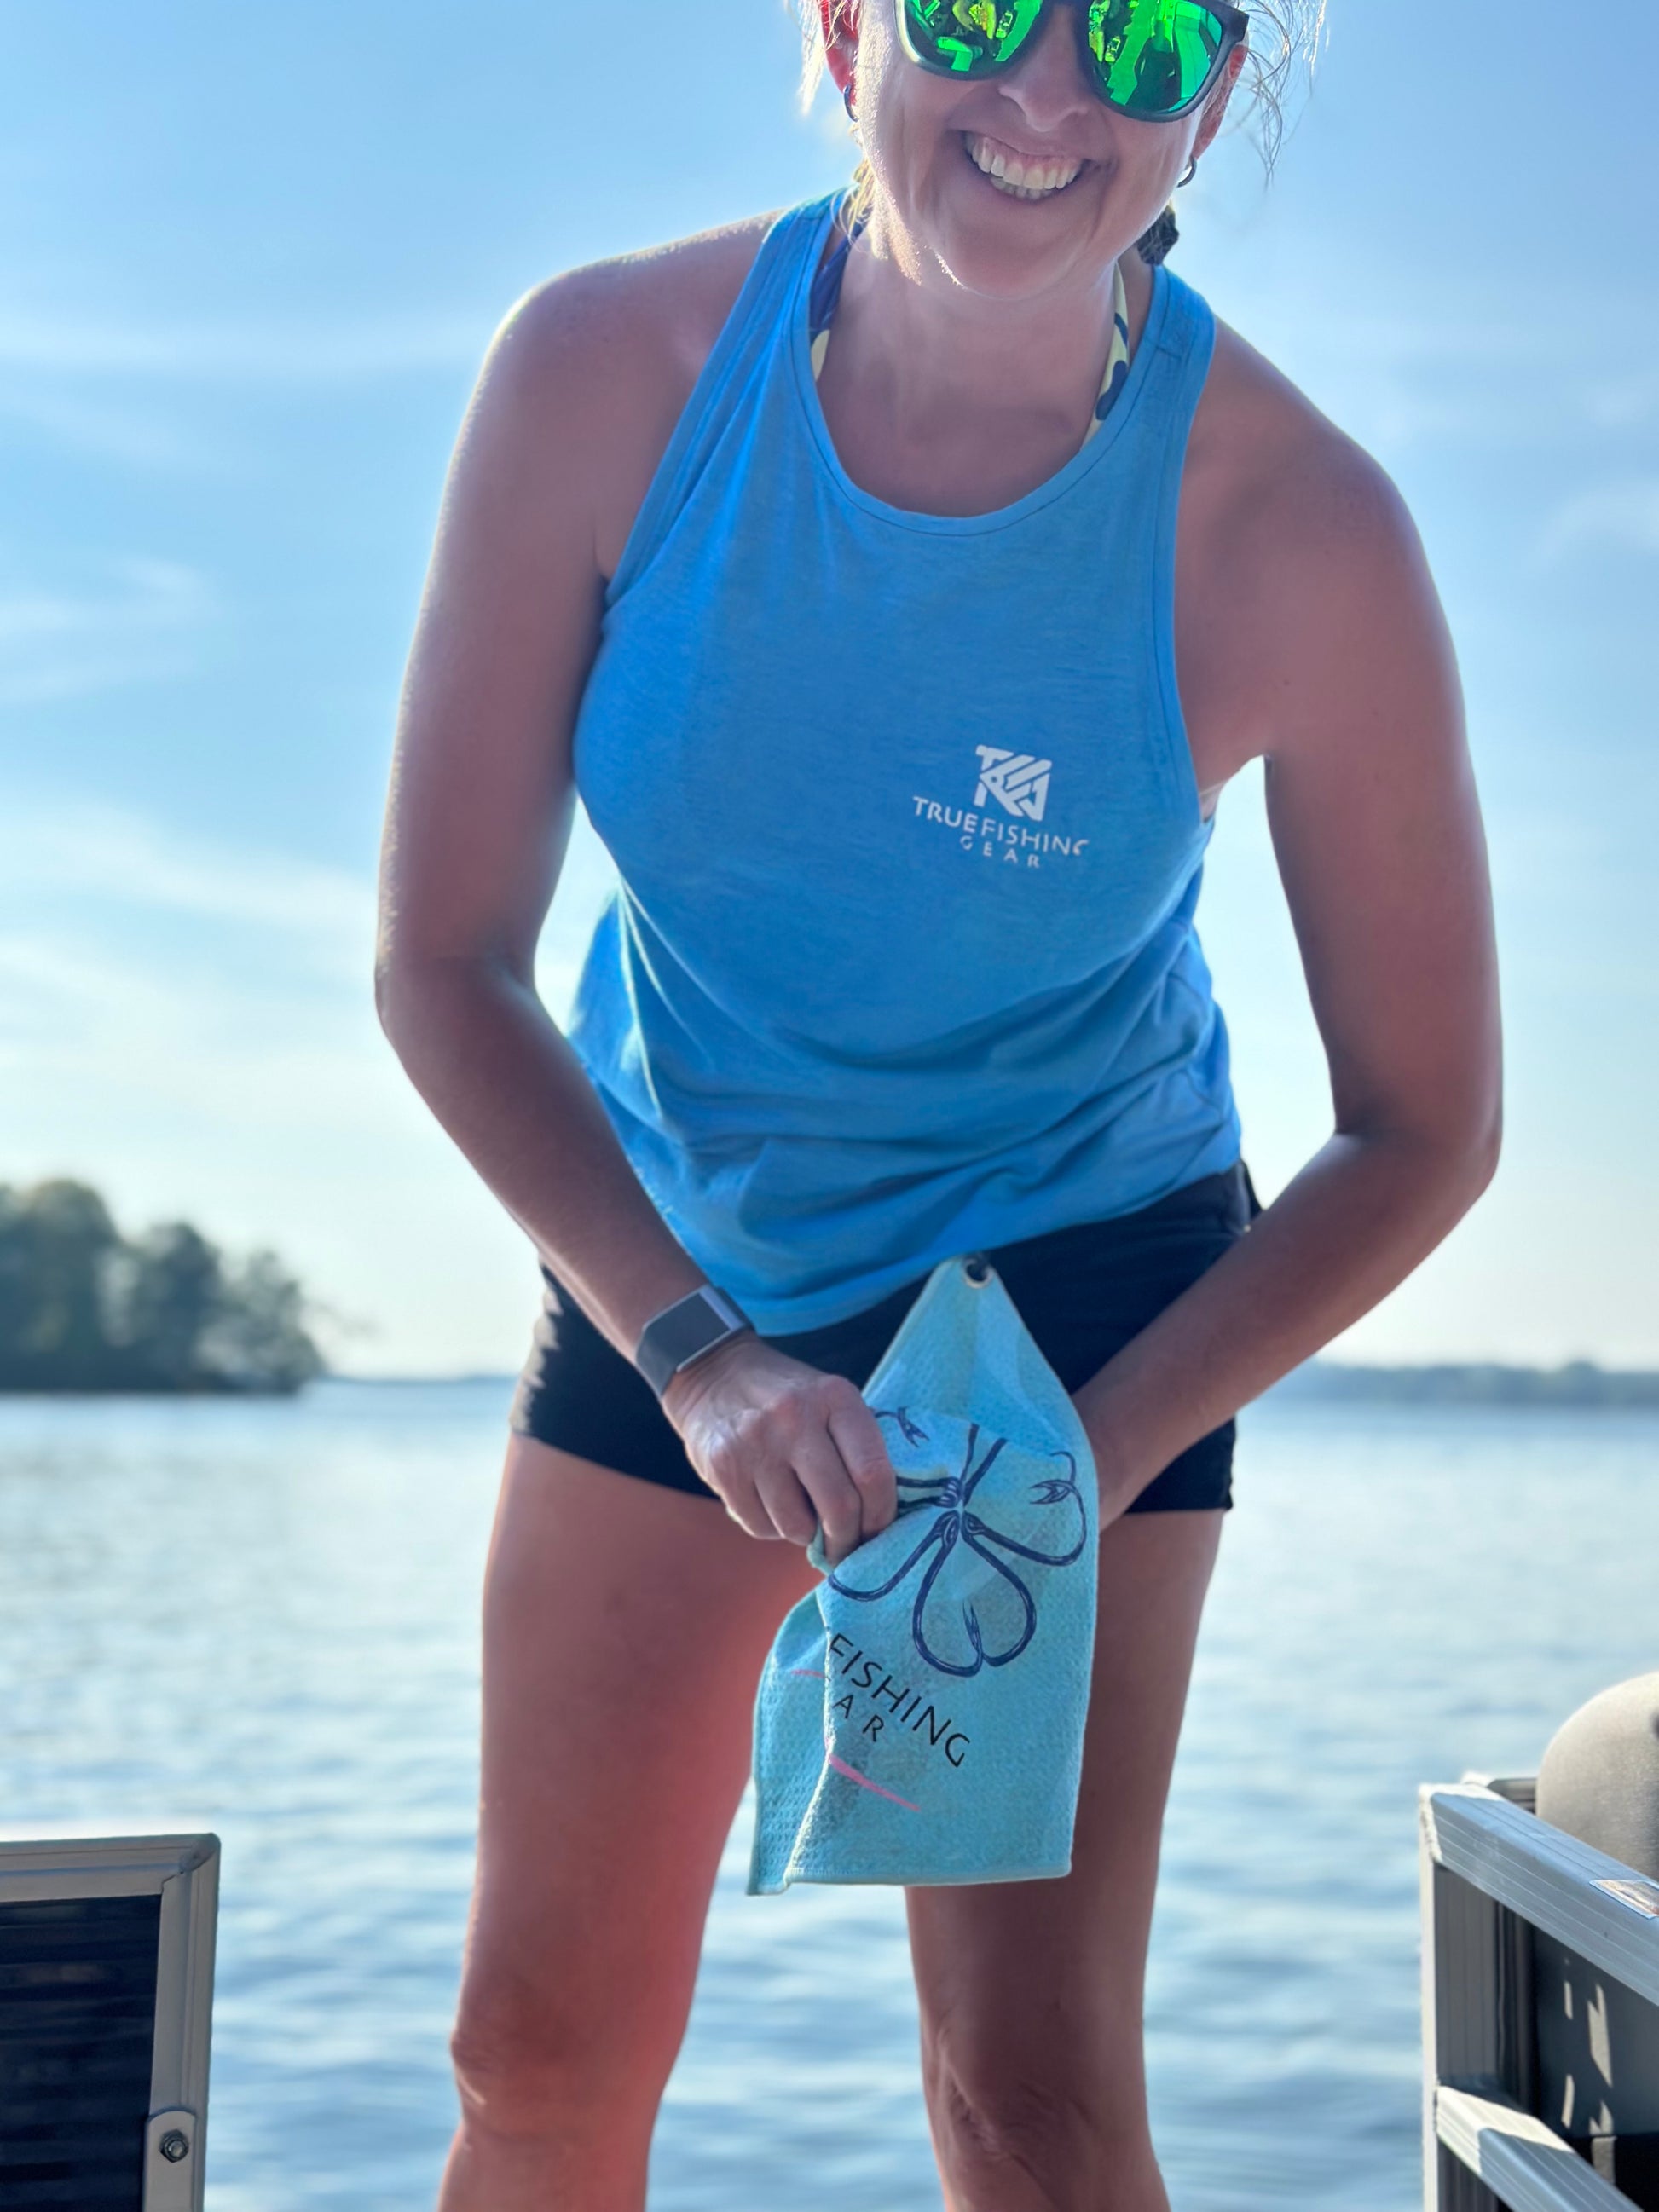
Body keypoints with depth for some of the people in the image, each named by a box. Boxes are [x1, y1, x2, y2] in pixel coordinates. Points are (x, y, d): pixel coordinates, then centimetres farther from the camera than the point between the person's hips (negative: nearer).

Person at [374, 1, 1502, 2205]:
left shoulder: (1294, 530, -24)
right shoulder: (605, 370, -19)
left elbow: (1425, 1130, -13)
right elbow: (443, 959, -12)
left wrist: (1074, 1481, -21)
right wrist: (699, 1356, -22)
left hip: (1085, 1279, -2)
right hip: (673, 1255, 2)